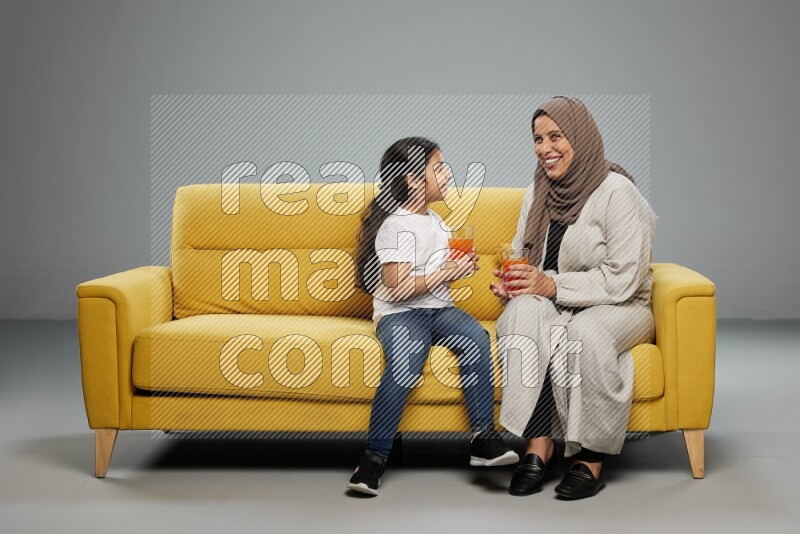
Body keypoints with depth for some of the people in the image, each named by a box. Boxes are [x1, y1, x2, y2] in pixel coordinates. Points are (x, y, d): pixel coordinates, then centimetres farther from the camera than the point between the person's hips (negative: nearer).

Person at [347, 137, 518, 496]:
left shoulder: (434, 220, 20)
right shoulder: (395, 226, -8)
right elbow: (397, 287, -17)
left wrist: (461, 265, 10)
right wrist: (447, 273, -13)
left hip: (438, 308, 7)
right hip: (398, 313, -7)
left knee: (475, 336, -25)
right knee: (406, 360, -36)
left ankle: (484, 439, -24)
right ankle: (374, 456, -27)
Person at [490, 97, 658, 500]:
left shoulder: (616, 192, -12)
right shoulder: (538, 191, 8)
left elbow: (622, 279, -17)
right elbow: (523, 258, 13)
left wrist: (553, 285, -24)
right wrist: (511, 282, -11)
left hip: (619, 307, -4)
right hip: (558, 304, 4)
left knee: (584, 332, -38)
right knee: (524, 309, -30)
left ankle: (591, 457, -23)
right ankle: (539, 443, -31)